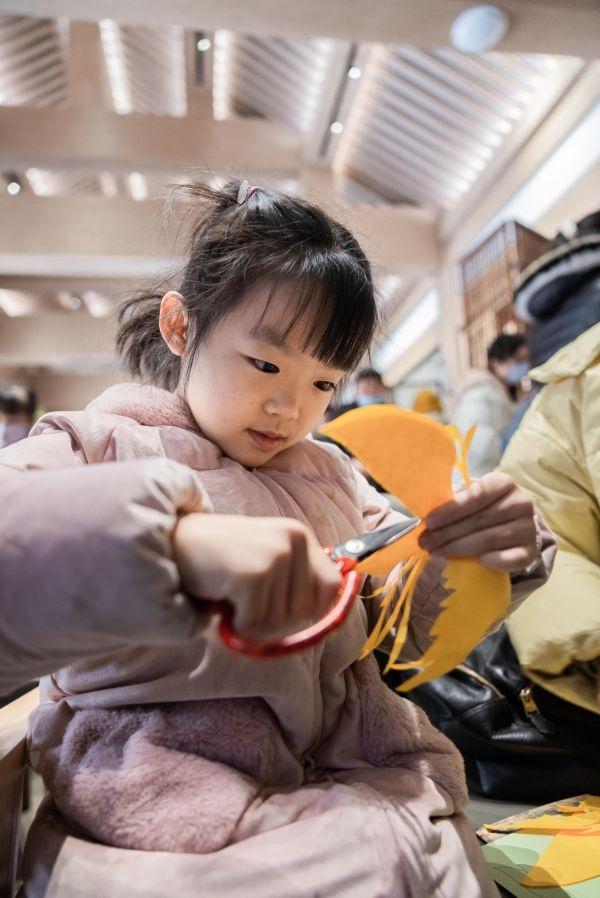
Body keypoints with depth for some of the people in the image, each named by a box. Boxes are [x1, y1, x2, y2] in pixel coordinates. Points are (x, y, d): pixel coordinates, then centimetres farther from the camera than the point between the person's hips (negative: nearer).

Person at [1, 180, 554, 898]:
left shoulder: (327, 473, 10)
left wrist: (495, 555, -9)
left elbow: (408, 626, 10)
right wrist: (177, 545, -38)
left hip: (350, 766, 6)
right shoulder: (95, 447, -4)